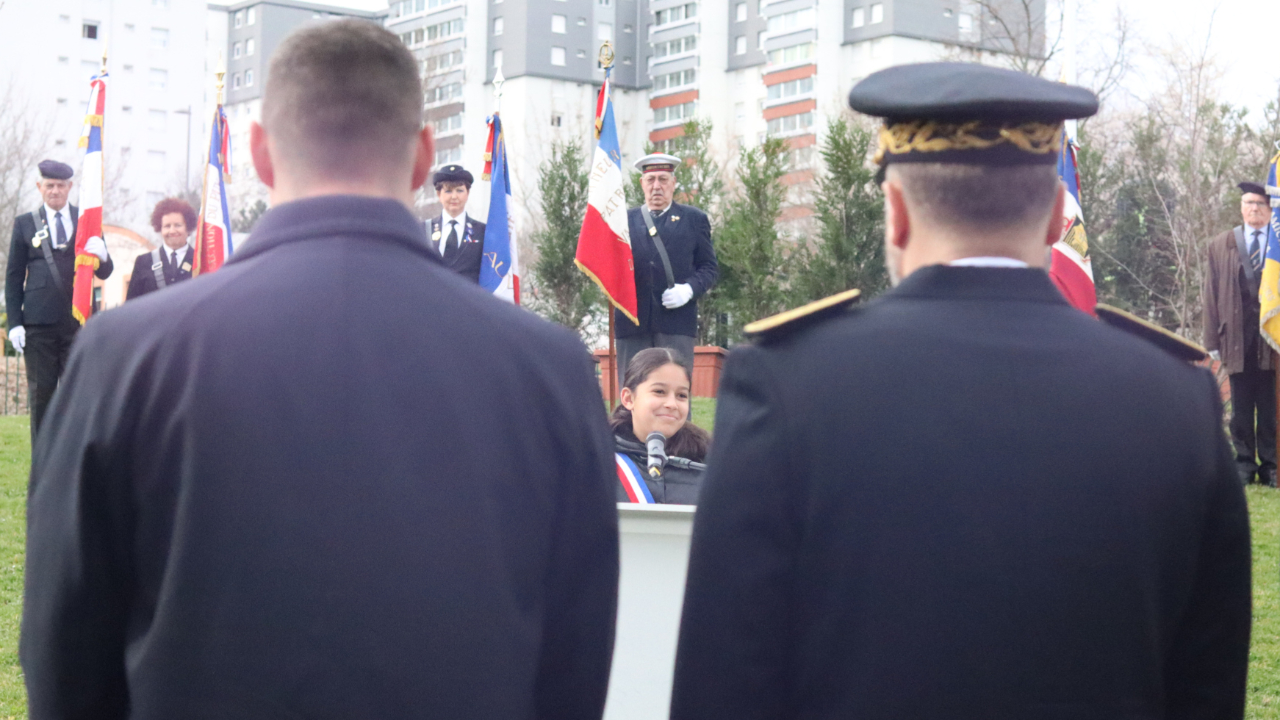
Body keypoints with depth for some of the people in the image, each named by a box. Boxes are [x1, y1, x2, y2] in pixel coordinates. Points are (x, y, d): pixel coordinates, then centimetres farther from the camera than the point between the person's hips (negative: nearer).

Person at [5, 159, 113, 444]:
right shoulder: (25, 224, 9)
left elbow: (104, 273, 10)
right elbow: (14, 277, 8)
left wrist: (101, 255, -15)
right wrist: (14, 323, -1)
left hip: (78, 321, 1)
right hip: (39, 325, 0)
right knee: (41, 394, 2)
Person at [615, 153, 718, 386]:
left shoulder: (694, 219, 14)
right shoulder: (624, 220, 16)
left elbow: (709, 268, 10)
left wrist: (689, 289, -9)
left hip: (676, 322, -1)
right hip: (633, 323, 1)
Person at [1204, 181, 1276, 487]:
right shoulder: (1220, 246, 10)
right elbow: (1212, 294, 8)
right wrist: (1213, 339, 2)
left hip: (1272, 337, -1)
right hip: (1238, 339, 1)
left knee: (1271, 407, 1)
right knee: (1241, 407, 6)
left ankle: (1270, 465, 8)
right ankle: (1245, 464, 13)